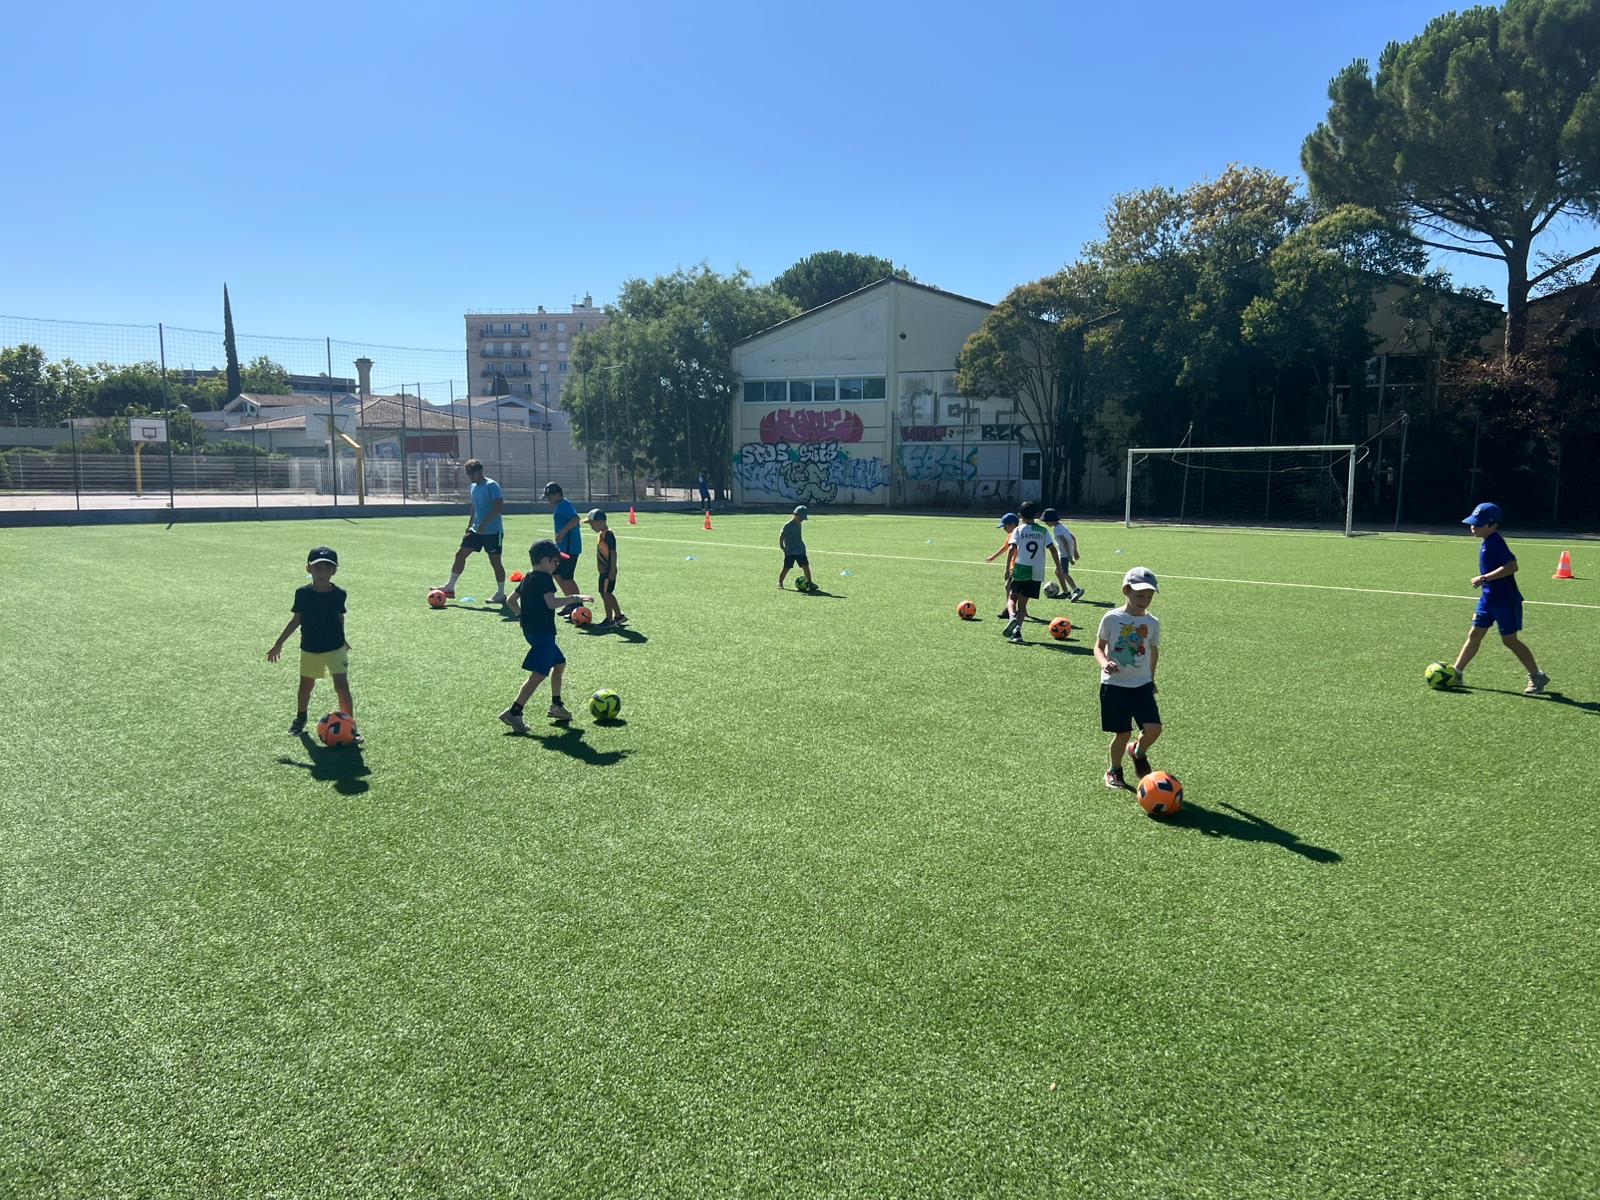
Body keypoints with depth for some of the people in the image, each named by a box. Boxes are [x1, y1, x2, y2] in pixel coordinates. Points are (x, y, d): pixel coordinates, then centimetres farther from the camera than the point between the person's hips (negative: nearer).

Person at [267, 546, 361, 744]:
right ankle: (300, 718, 43)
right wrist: (279, 643, 3)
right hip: (309, 649, 1)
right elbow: (296, 619, 0)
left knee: (342, 686, -11)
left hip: (335, 648, -1)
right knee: (306, 685, 18)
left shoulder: (338, 594, -8)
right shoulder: (302, 593, -9)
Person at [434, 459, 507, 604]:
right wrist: (470, 525, 22)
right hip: (476, 530, 8)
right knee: (460, 554, 5)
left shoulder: (491, 485, -14)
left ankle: (501, 595, 9)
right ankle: (450, 587, 12)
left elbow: (499, 507, -23)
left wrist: (484, 524, -28)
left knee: (495, 561, -1)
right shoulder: (474, 486, 13)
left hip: (493, 531, -8)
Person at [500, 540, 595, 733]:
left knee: (559, 663, 23)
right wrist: (575, 597, -19)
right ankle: (514, 712, -16)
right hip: (542, 632, -11)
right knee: (539, 674, -12)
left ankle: (556, 706, 29)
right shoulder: (544, 578, -13)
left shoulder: (527, 579, 15)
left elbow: (511, 600, 20)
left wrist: (522, 615, 23)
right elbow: (551, 602, -25)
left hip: (530, 629, 11)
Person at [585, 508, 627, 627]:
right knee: (606, 594, 15)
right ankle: (619, 615, 25)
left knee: (606, 593, -4)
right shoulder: (600, 535, 12)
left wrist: (612, 571, -21)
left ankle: (609, 619, 3)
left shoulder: (608, 535, -18)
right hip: (604, 571, 10)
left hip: (608, 571, -10)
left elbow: (613, 554, -20)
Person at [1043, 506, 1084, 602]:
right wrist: (1075, 551, 25)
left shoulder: (1056, 529, -14)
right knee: (1058, 572, 18)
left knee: (1063, 573, -19)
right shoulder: (1062, 526, 16)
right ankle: (1066, 592, 24)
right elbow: (1073, 538, 20)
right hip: (1062, 554, 10)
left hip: (1064, 554, -10)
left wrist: (1069, 557, -26)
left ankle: (1077, 590, -30)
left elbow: (1065, 542, -23)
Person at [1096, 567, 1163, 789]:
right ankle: (1114, 771, 25)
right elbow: (1099, 647, 0)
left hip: (1142, 684, 3)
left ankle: (1139, 752, 23)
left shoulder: (1152, 623, 3)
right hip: (1115, 684, -3)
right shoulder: (1112, 618, -7)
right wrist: (1104, 663, -20)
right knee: (1123, 733, -1)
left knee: (1154, 728, -11)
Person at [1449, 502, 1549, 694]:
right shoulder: (1488, 543, 9)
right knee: (1474, 635, 7)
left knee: (1510, 640, 1)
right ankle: (1457, 674, 9)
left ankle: (1537, 677, 15)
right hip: (1488, 599, 9)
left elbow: (1512, 566, -29)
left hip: (1505, 601, -9)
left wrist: (1484, 578, -28)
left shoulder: (1495, 543, -19)